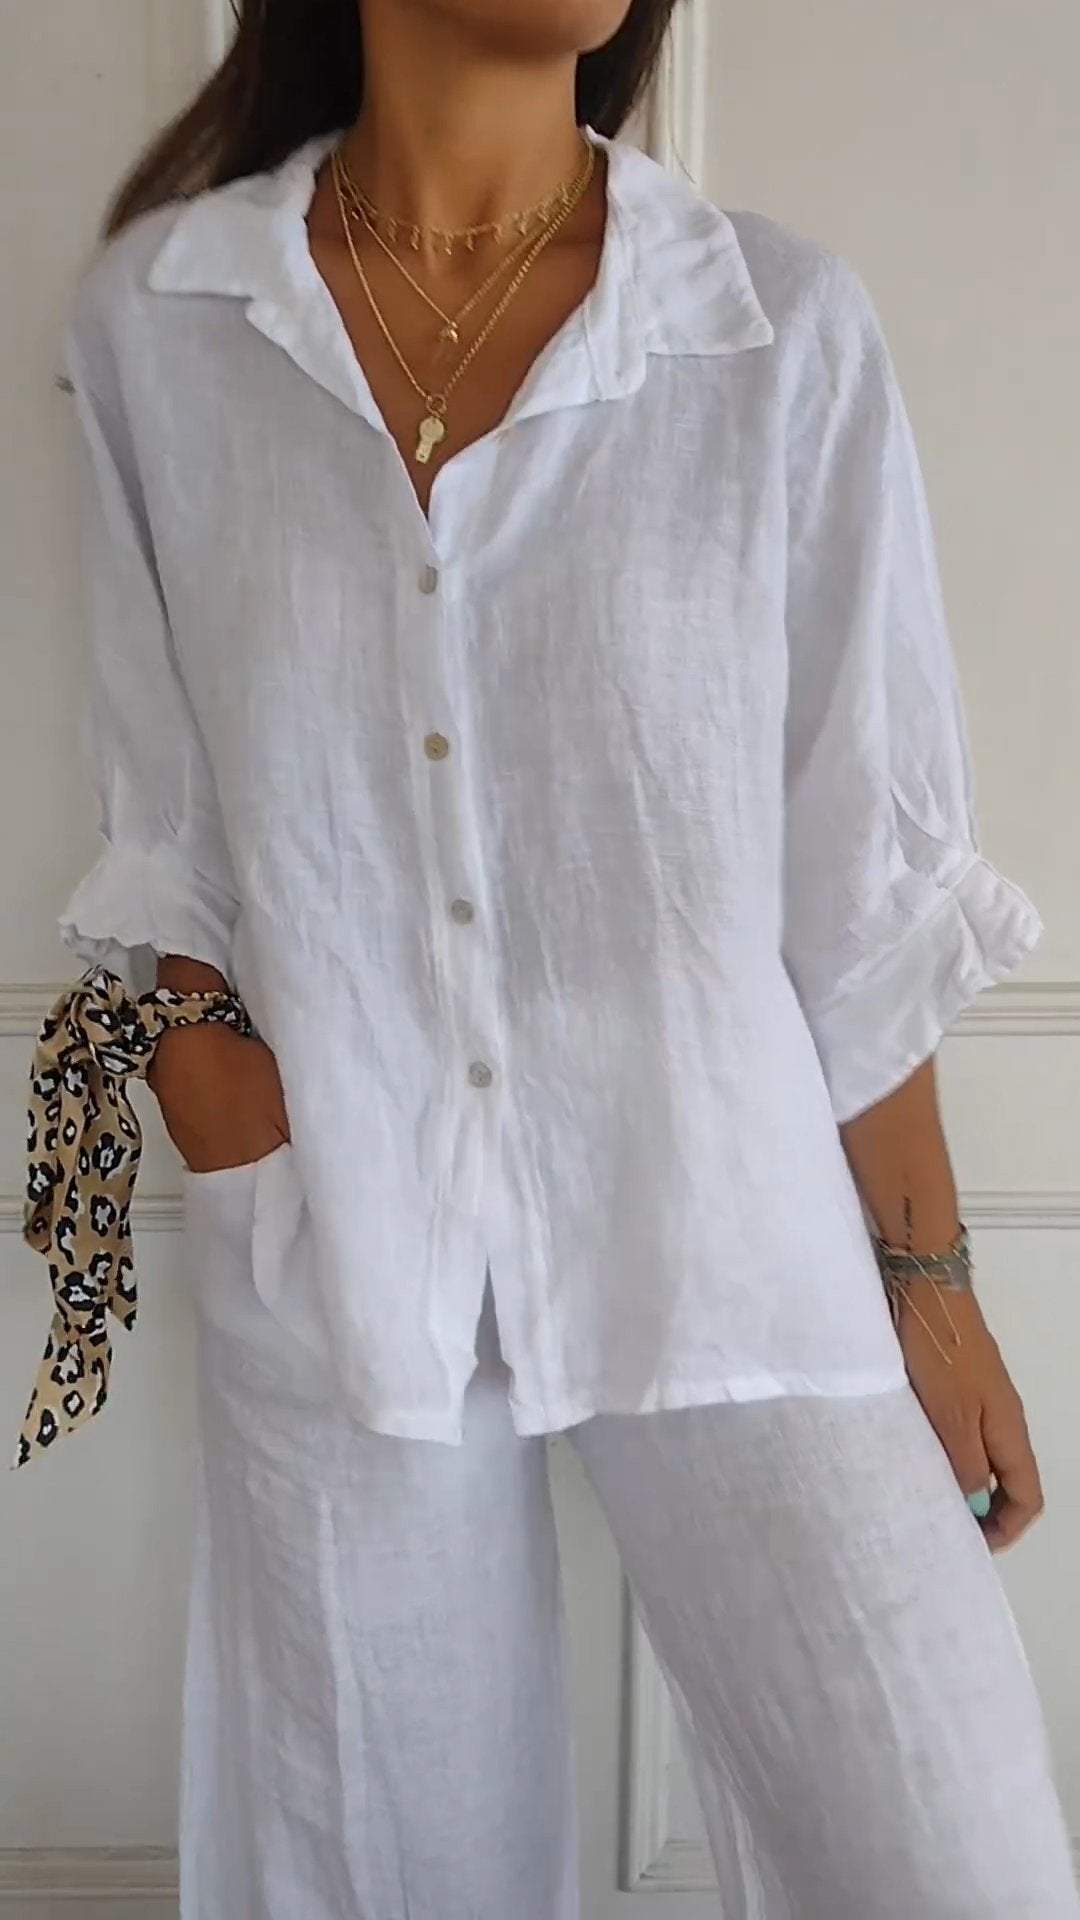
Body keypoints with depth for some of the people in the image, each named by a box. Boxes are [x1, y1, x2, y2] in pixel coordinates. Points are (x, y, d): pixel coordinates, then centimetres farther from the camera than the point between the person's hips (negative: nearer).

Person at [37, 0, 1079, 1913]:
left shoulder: (789, 329, -6)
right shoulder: (153, 320, 0)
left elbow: (866, 878, -2)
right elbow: (161, 809, 8)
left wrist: (926, 1273, 2)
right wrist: (190, 1035, -9)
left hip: (725, 1229, 0)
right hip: (331, 1239, 1)